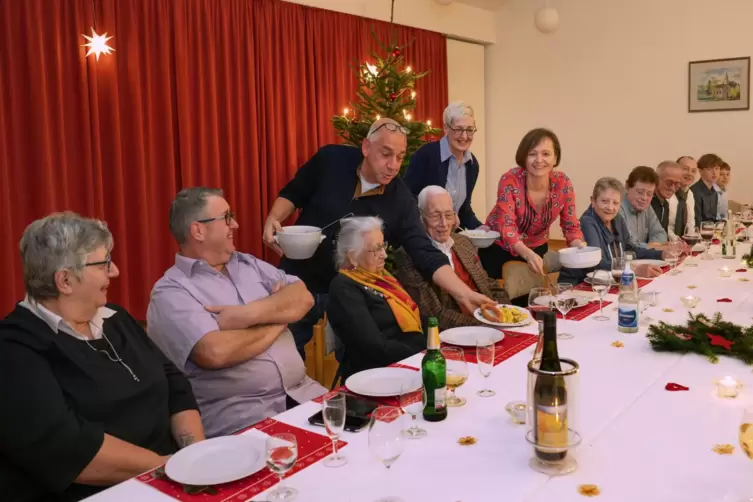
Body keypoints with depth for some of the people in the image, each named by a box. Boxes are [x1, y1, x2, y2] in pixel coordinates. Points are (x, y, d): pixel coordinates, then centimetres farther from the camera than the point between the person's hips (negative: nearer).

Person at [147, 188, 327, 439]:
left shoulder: (247, 264, 14)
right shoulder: (171, 291, -6)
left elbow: (303, 297, 3)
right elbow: (215, 352, -21)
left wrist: (249, 314, -14)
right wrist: (278, 319, -6)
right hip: (235, 412, -6)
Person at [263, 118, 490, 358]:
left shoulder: (401, 200, -13)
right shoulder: (330, 160, -12)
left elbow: (426, 254, -16)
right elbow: (293, 193, 1)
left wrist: (465, 294, -27)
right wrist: (273, 220, -18)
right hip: (298, 283, 0)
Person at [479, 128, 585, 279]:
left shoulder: (562, 183, -16)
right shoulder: (510, 181, -26)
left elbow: (571, 225, -8)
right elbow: (507, 227, -30)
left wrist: (579, 246, -30)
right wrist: (528, 254, -47)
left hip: (537, 248, 3)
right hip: (499, 247, -3)